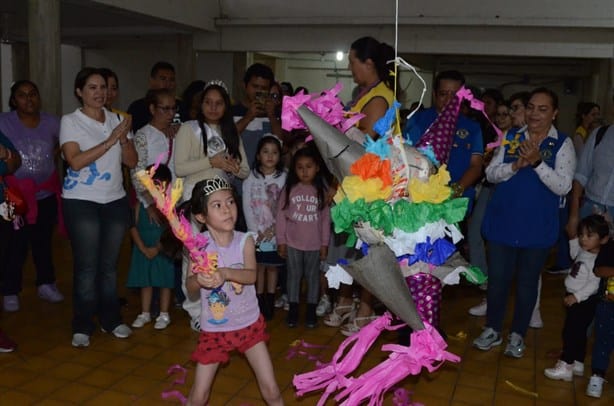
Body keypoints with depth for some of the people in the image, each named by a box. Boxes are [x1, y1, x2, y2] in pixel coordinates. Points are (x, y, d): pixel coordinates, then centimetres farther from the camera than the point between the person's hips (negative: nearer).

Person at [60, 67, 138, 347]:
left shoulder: (116, 120, 9)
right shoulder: (70, 121, -2)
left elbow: (132, 161, 5)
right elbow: (75, 161, -16)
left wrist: (124, 138, -12)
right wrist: (110, 140, -18)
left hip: (115, 200, 4)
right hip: (81, 202, -3)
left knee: (109, 264, 7)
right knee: (87, 266, -3)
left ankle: (110, 319, 20)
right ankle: (82, 326, 9)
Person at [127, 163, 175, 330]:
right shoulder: (141, 204, -2)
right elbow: (134, 228, -4)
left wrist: (157, 248, -17)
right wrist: (144, 249, -12)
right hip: (143, 250, 4)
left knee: (164, 283, 5)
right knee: (145, 282, 13)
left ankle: (164, 315, 17)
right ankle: (145, 313, 26)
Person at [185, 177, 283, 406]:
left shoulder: (245, 240, -12)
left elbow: (251, 275, -26)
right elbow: (190, 289, -18)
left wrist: (226, 273, -44)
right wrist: (199, 279, -40)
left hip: (249, 324, 1)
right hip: (214, 329, 0)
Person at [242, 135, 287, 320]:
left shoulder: (283, 178, -3)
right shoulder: (251, 178, -1)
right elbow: (247, 207, -3)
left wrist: (273, 228, -12)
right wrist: (256, 231, -9)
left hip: (276, 232, 0)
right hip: (256, 232, 0)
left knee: (272, 266, 9)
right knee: (259, 266, 7)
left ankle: (270, 303, 20)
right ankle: (259, 303, 17)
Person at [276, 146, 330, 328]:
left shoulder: (321, 190, -2)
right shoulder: (289, 189, -3)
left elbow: (326, 218, 1)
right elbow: (281, 215, -2)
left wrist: (325, 243, 0)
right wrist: (281, 241, -3)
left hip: (314, 243, 0)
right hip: (292, 242, 0)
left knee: (313, 275, 10)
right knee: (293, 275, 9)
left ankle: (311, 310, 21)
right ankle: (293, 309, 20)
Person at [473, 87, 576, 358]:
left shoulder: (562, 144, -3)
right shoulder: (510, 138, 4)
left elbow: (563, 186, -13)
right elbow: (490, 173, 0)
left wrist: (537, 162, -25)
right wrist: (515, 165, -18)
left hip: (537, 227, -1)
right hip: (502, 222, 2)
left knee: (527, 282, 12)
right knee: (497, 278, 9)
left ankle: (518, 335, 29)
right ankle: (492, 330, 28)